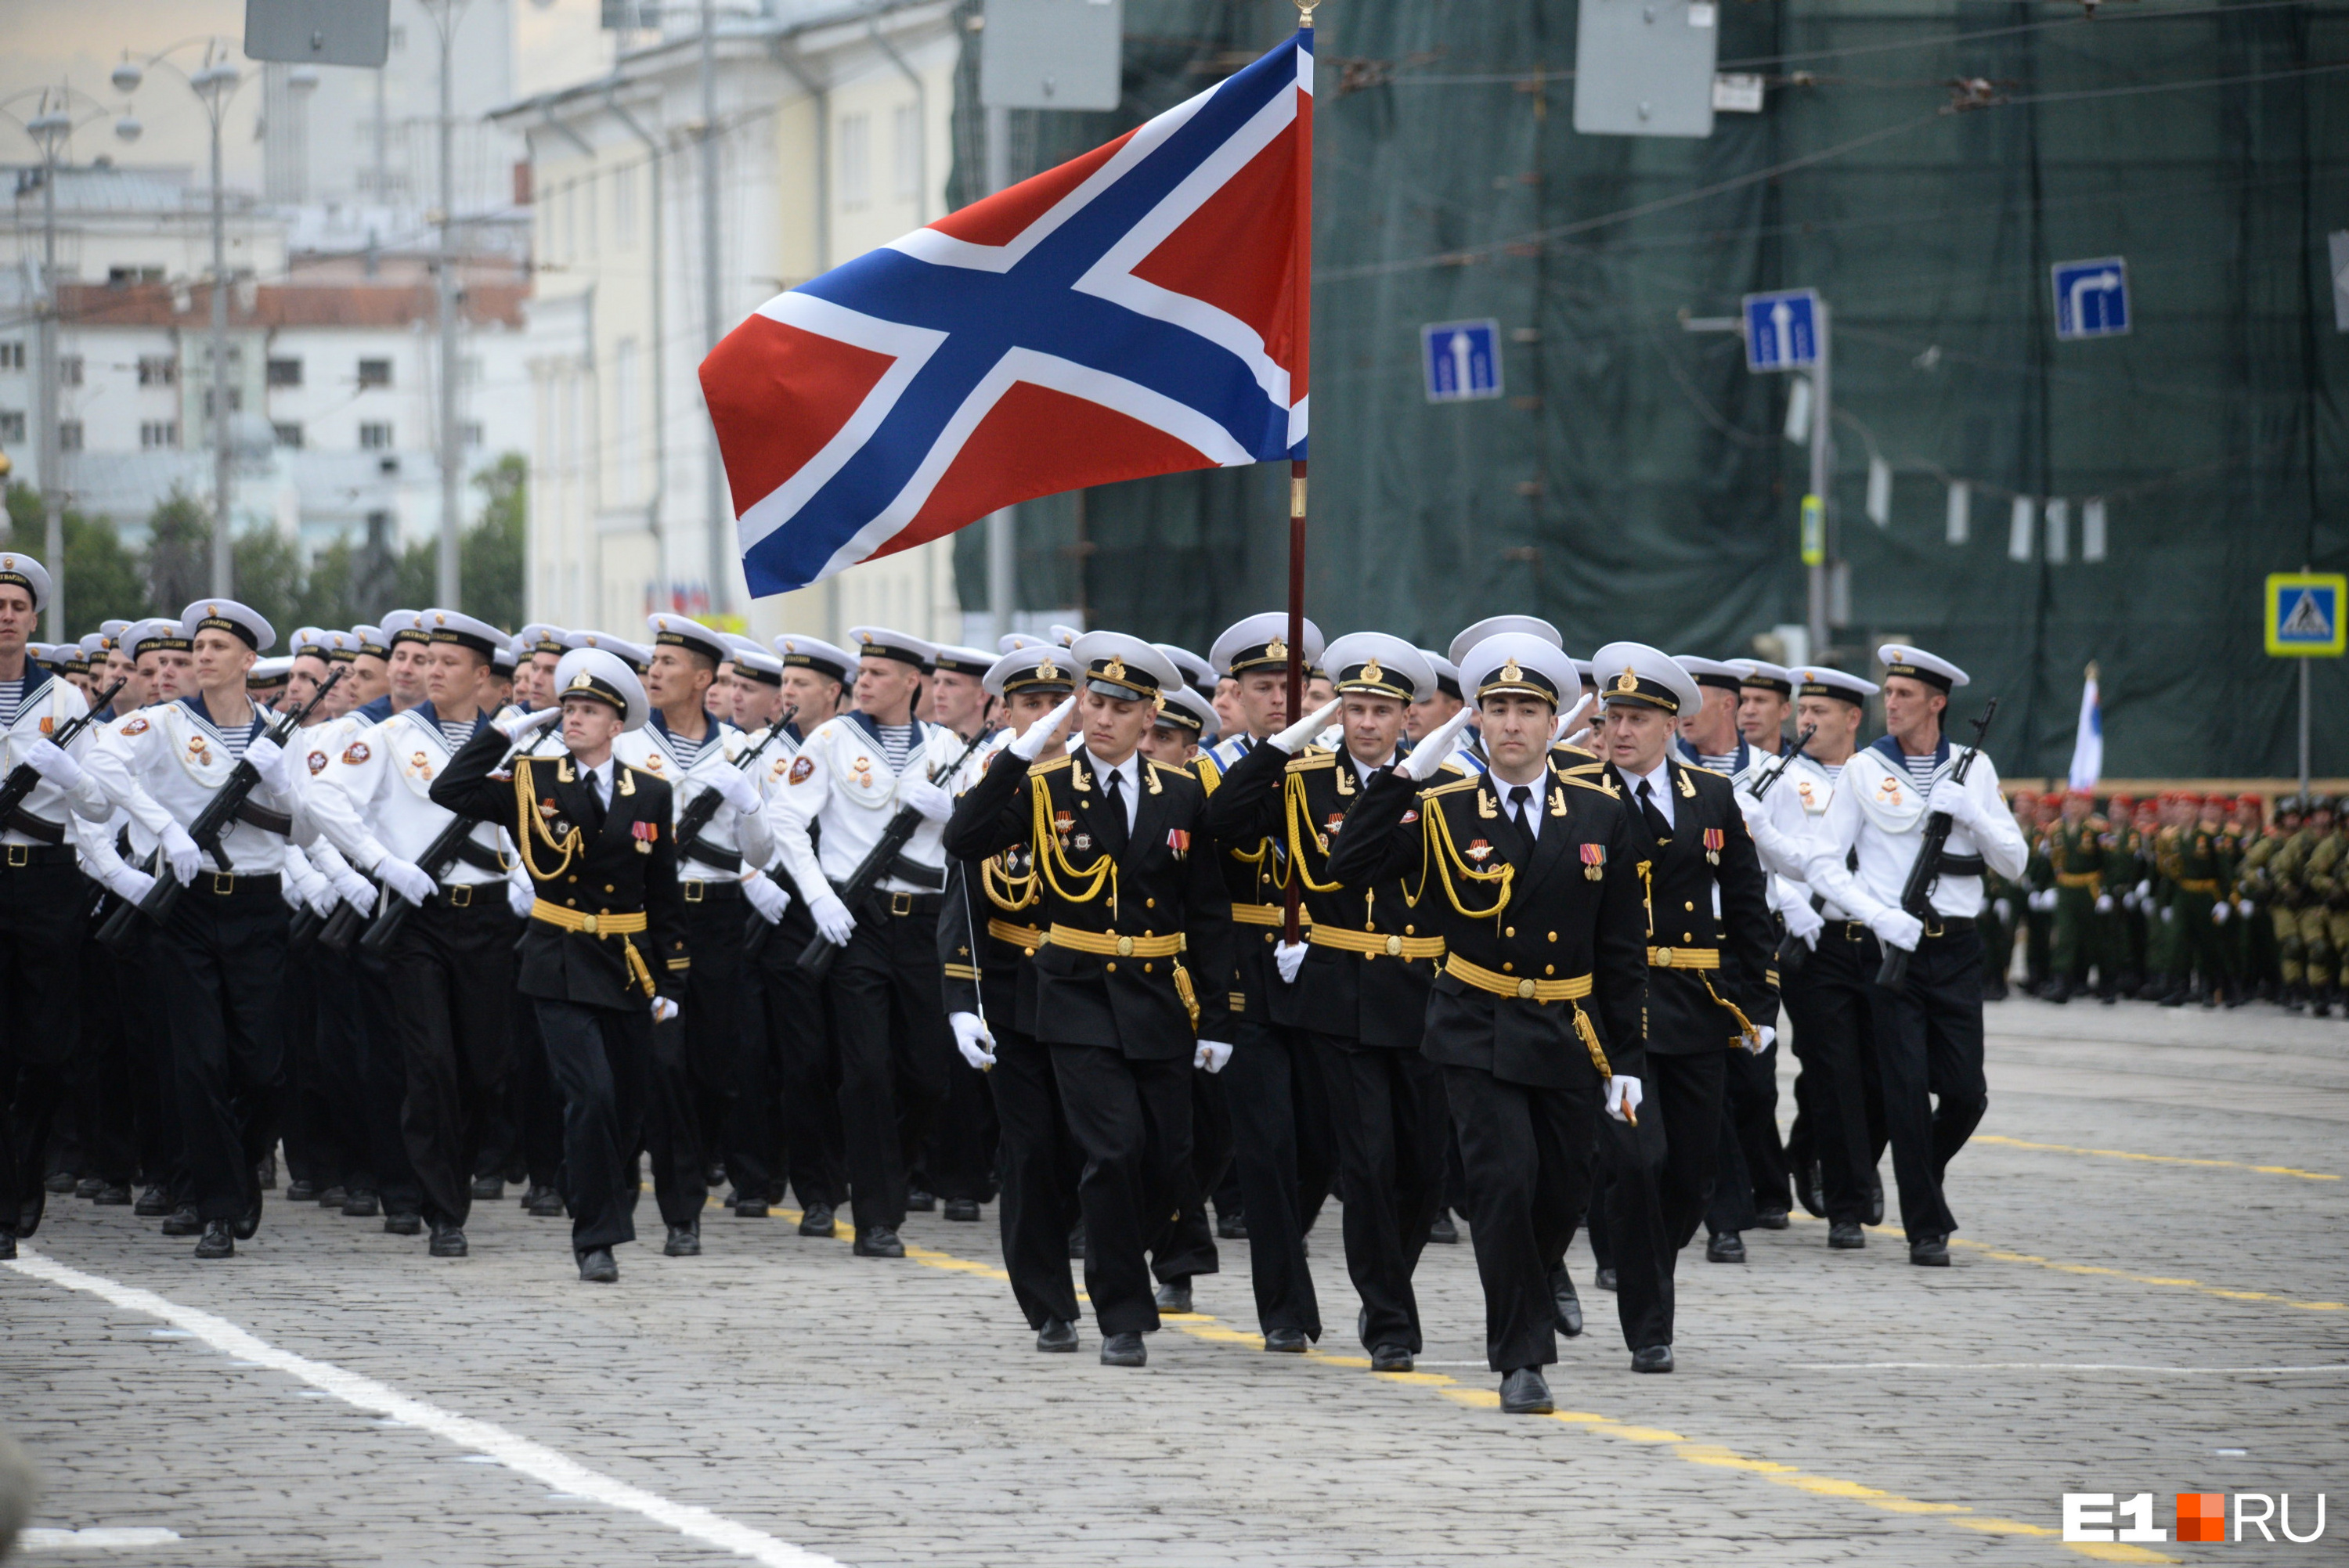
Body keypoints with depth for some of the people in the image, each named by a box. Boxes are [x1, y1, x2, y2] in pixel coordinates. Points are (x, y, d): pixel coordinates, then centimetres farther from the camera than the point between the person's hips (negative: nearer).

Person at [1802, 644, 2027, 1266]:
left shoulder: (1974, 770, 8)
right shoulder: (1865, 769, 2)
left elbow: (2014, 863, 6)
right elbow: (1824, 864, -1)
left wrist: (1971, 812, -10)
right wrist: (1882, 918, -14)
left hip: (1956, 950, 2)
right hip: (1892, 948, -2)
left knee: (1965, 1091, -1)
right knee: (1908, 1090, -5)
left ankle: (1926, 1169, 29)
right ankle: (1927, 1227, 3)